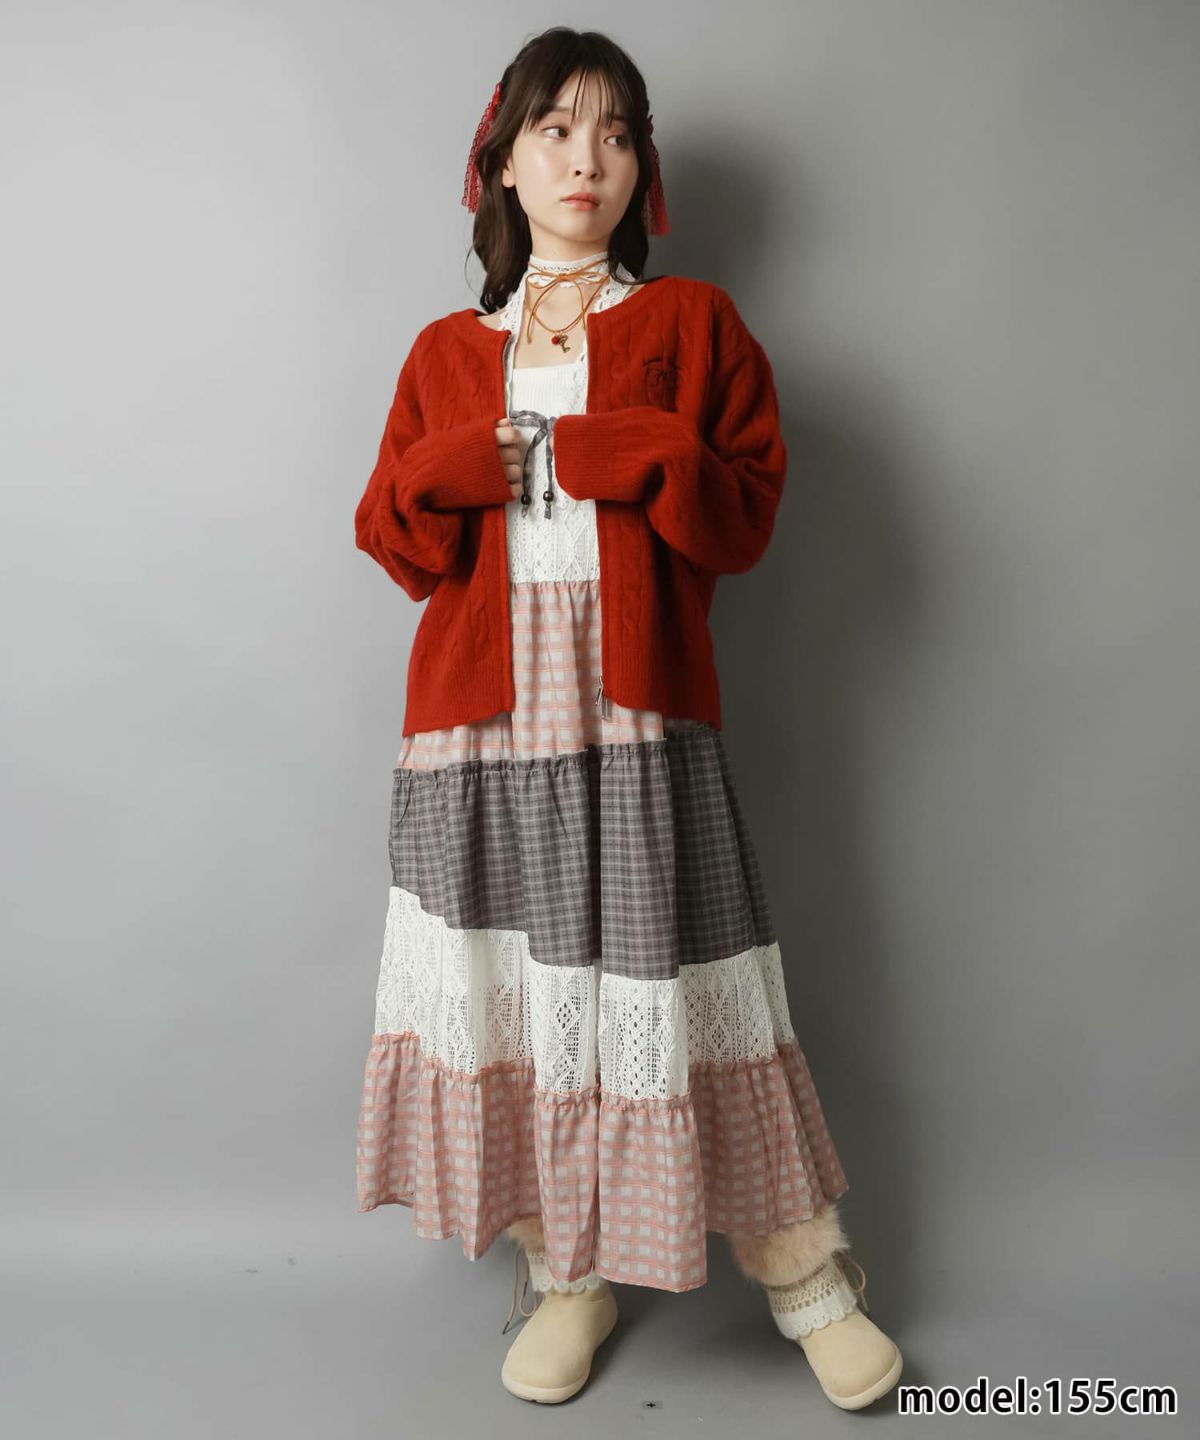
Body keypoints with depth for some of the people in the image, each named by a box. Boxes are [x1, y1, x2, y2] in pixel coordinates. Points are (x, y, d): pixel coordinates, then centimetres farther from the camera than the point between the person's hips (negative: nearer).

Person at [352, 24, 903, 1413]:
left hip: (637, 716, -2)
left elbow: (748, 515, 2)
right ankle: (567, 1276, 27)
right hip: (480, 721, 3)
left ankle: (807, 1275, 23)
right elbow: (392, 536, 10)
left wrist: (643, 459, -13)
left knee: (673, 991, 1)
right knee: (518, 992, 6)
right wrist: (456, 470, -7)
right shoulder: (445, 352, 14)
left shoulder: (693, 322, 9)